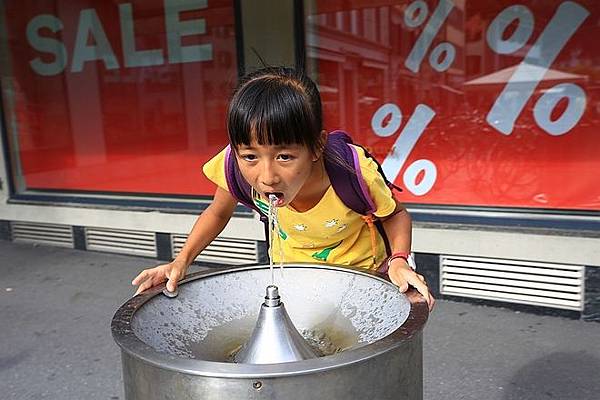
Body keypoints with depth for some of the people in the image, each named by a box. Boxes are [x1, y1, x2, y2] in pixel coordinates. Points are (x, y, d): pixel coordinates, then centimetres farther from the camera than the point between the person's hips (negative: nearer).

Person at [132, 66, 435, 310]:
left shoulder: (355, 171, -35)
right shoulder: (235, 165, -28)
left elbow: (396, 215, -13)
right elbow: (218, 212, -6)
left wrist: (398, 261, -30)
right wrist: (181, 261, -18)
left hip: (358, 274, -1)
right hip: (290, 275, 2)